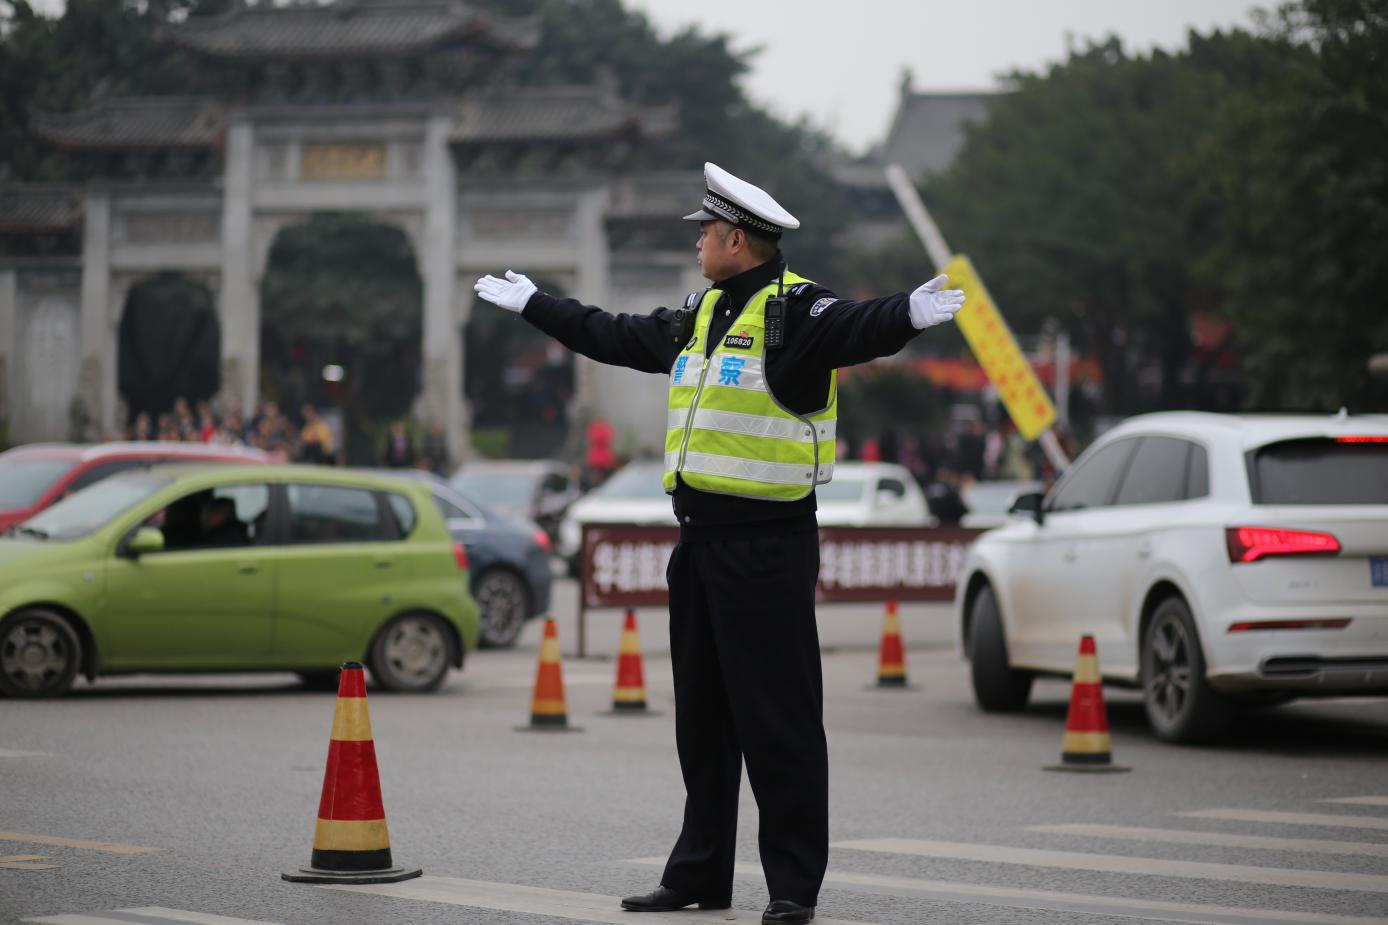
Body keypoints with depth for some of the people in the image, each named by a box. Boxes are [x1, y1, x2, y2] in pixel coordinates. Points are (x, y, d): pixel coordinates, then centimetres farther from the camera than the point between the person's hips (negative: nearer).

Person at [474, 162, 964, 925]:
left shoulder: (792, 309, -11)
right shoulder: (703, 315, 16)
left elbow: (853, 330, -31)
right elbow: (617, 338, 30)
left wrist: (906, 317, -53)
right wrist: (533, 305, 40)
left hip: (767, 544, -9)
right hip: (700, 540, 9)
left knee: (778, 719, -5)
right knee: (702, 717, 14)